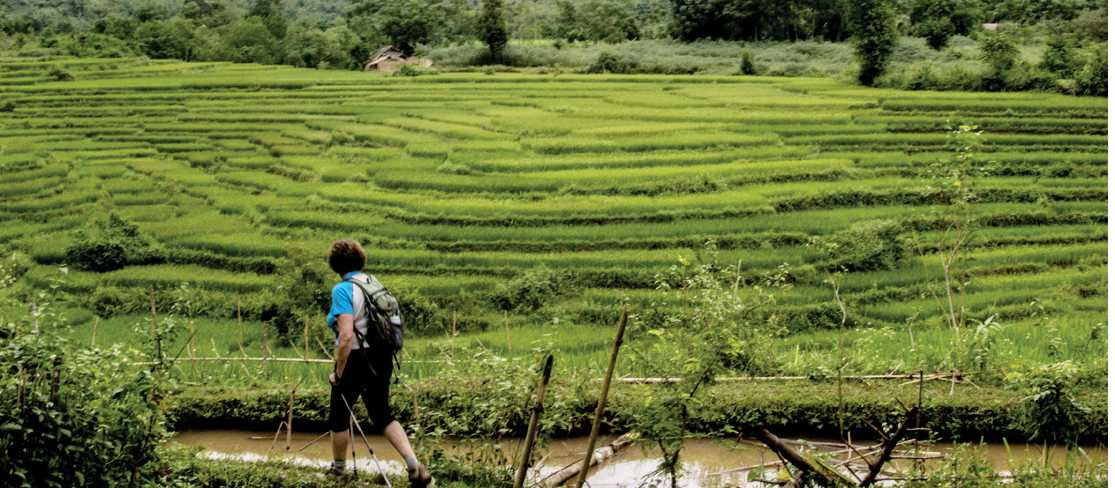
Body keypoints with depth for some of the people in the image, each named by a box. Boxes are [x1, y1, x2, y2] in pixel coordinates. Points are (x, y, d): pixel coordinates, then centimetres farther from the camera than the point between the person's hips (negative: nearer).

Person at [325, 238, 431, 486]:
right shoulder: (374, 282, 5)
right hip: (382, 358, 7)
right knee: (383, 415, 16)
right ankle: (414, 465, 0)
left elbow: (346, 336, -25)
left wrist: (338, 373, -14)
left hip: (355, 359, -6)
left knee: (339, 416, 16)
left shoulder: (342, 289, -16)